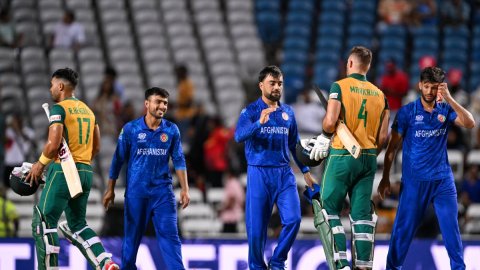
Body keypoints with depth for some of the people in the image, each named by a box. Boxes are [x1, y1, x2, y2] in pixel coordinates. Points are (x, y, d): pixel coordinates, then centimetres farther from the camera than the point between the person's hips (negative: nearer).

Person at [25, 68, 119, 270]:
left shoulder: (59, 109, -8)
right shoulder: (88, 110, 15)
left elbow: (53, 144, -19)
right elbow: (96, 148, 17)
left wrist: (40, 164, -5)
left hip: (63, 171, -8)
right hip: (86, 172, 8)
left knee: (44, 222, -1)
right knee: (77, 224, 17)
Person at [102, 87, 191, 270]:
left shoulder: (171, 130, 3)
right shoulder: (131, 129, -2)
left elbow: (179, 160, 7)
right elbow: (118, 160, 3)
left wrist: (185, 189, 0)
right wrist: (110, 190, 5)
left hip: (163, 191, 1)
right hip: (136, 191, -1)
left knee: (169, 234, -7)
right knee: (132, 236, 7)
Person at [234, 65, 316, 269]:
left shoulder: (288, 112, 10)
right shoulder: (251, 111, -3)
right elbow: (239, 136, -20)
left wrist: (306, 171, 20)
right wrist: (259, 123, -36)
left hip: (284, 174, 3)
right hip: (259, 174, -3)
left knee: (293, 219, -10)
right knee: (256, 226, 0)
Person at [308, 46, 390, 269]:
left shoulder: (340, 86, -5)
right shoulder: (379, 94, 9)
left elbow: (330, 121, -16)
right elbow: (383, 136, 6)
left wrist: (324, 137, 4)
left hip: (342, 156, -4)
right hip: (368, 158, 4)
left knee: (330, 209, 4)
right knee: (362, 214, 7)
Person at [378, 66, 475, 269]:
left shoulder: (445, 110, 3)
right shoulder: (407, 112, -3)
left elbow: (469, 123, -14)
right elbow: (393, 146, 1)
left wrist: (449, 99, -22)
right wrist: (386, 178, -2)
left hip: (443, 178, 2)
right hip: (414, 180, -2)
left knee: (451, 227, 1)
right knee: (404, 227, 1)